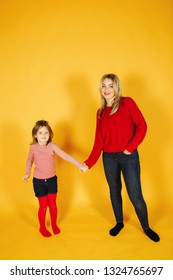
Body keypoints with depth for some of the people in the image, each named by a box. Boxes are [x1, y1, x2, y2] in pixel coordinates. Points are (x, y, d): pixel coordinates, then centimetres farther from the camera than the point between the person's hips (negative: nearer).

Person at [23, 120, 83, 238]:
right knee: (43, 206, 8)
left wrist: (78, 164, -37)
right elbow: (29, 160, 10)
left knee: (53, 204, 13)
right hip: (39, 181, -1)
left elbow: (65, 155, -27)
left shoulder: (52, 146, -15)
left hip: (52, 180, 1)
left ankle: (54, 225, 37)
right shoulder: (33, 148, -10)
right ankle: (42, 227, 32)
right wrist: (28, 173, 5)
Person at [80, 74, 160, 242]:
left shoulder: (127, 103, -4)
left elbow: (141, 126, -9)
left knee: (135, 196, -2)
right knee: (114, 192, 15)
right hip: (109, 158, 4)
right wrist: (89, 163, -3)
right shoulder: (100, 112, 7)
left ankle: (146, 227, 23)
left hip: (128, 157, -4)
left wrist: (130, 147, -14)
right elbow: (98, 141, 4)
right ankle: (119, 223, 37)